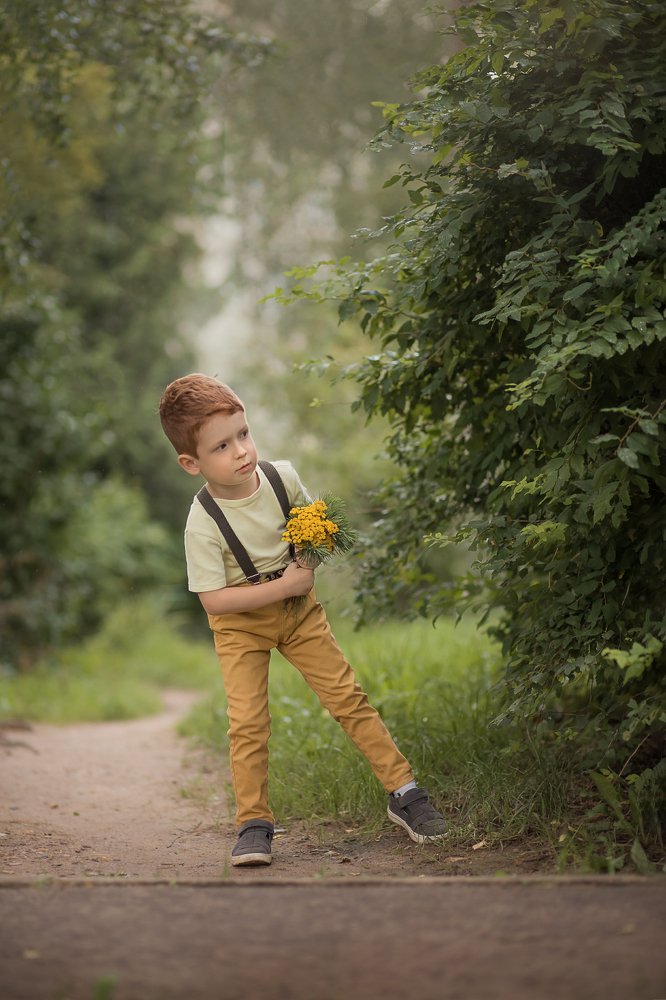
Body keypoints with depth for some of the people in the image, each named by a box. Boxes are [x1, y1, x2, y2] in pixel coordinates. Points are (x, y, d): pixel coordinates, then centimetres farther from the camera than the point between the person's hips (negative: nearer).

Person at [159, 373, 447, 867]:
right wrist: (281, 586, -27)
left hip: (299, 608, 3)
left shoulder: (283, 477, -15)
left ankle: (404, 792, 7)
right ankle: (254, 825, 2)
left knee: (347, 695, -1)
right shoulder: (203, 523, -25)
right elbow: (213, 599, -25)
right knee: (247, 722, -12)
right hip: (241, 622, -3)